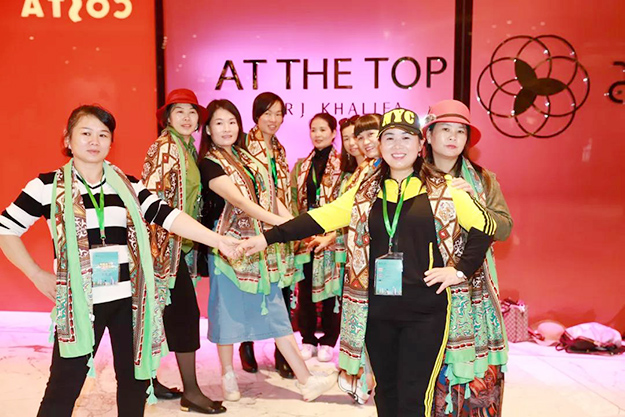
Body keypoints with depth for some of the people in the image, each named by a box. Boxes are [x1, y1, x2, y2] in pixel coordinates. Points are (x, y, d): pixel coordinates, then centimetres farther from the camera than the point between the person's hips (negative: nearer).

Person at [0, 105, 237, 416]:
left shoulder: (127, 184, 6)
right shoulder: (48, 185, -2)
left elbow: (167, 215, -4)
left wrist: (217, 239, -14)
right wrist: (38, 275, -2)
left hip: (129, 297, 3)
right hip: (79, 302, -3)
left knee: (134, 377, 14)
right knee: (64, 386, 5)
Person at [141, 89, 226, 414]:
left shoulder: (186, 147, 14)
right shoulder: (165, 147, -12)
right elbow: (151, 194, -19)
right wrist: (159, 240, -22)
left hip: (181, 243, 9)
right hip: (166, 243, -9)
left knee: (161, 313, 15)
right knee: (185, 312, -5)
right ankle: (191, 390, 5)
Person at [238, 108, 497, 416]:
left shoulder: (443, 190, 0)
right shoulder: (365, 192, 7)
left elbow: (485, 226, 6)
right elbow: (320, 218, 2)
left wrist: (461, 270, -3)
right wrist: (267, 238, -5)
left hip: (425, 312, -3)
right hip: (376, 311, 3)